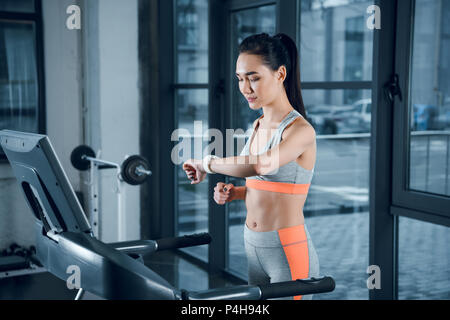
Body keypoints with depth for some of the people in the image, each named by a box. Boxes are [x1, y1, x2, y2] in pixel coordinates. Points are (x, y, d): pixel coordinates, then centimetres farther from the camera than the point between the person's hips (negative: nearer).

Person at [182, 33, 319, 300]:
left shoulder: (300, 130, -17)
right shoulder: (259, 126, 9)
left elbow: (261, 165, -36)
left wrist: (208, 163, -23)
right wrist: (234, 193, 1)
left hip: (289, 253, -8)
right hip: (253, 248, 8)